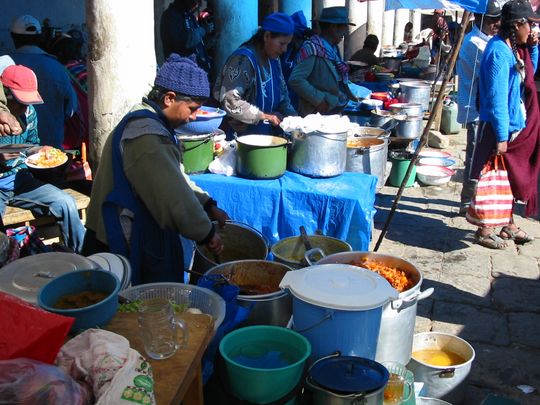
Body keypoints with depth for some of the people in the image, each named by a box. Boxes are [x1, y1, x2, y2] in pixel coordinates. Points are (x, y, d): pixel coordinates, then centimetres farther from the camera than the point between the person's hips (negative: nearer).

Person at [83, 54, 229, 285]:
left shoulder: (145, 121, 11)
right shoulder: (147, 135, -23)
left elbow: (175, 176, 20)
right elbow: (174, 197, -26)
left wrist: (208, 206, 12)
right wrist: (206, 234, -14)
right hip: (123, 247, -10)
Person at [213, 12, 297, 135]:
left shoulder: (274, 59, 10)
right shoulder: (243, 59, -16)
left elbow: (282, 96, 19)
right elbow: (229, 101, -23)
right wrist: (262, 116, -18)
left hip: (269, 133, 8)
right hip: (242, 134, -8)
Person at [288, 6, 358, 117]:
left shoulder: (333, 48, 9)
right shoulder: (313, 48, -15)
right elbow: (295, 80, -22)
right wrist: (318, 100, -19)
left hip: (335, 111, 8)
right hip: (318, 113, -8)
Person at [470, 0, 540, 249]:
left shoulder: (515, 49, 9)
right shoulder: (499, 51, -20)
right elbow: (496, 98, -23)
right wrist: (501, 136, -23)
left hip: (518, 126, 10)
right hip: (499, 128, -10)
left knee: (514, 177, 17)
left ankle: (508, 225, 31)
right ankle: (484, 231, 12)